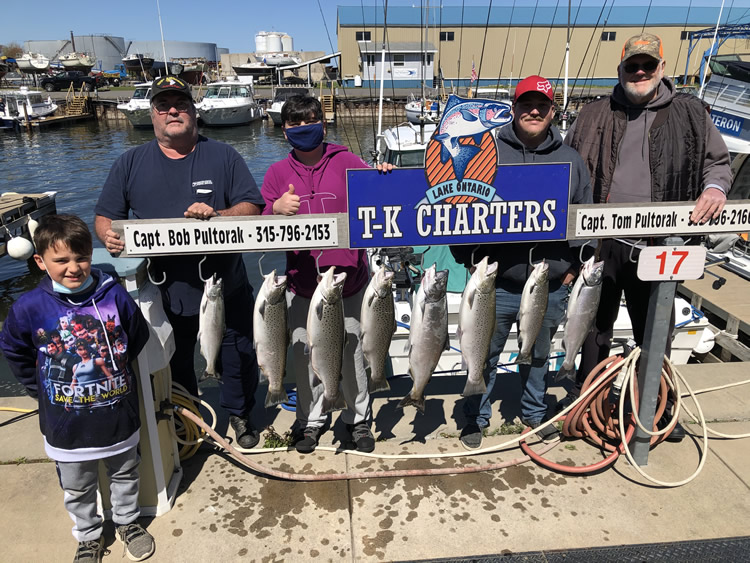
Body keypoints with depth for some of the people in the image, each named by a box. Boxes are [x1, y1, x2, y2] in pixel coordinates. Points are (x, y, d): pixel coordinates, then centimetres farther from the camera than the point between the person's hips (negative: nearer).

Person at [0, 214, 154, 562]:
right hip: (66, 425, 0)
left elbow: (138, 338, 2)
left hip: (118, 414, 1)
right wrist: (41, 389, 3)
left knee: (125, 475, 23)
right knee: (78, 490, 21)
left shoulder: (115, 296, -16)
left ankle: (127, 522, 48)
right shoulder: (29, 308, -17)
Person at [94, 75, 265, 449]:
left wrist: (217, 215, -23)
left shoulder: (223, 157, 1)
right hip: (163, 291, 2)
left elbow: (252, 208, -4)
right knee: (174, 366, 18)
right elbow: (105, 216, 8)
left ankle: (240, 414, 39)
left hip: (225, 288, -1)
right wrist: (109, 235, -15)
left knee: (237, 358, 13)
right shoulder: (130, 163, 5)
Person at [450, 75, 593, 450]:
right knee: (485, 355, 9)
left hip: (552, 286, 3)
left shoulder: (570, 160, 7)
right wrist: (469, 259, -5)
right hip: (497, 284, -2)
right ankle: (476, 418, 29)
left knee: (539, 354, 20)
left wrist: (572, 265, 7)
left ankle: (534, 412, 41)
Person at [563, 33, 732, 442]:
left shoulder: (688, 114, 7)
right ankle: (586, 397, 31)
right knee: (596, 322, 13)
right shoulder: (595, 116, 8)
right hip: (602, 242, 1)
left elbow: (717, 160, 12)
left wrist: (715, 187, -10)